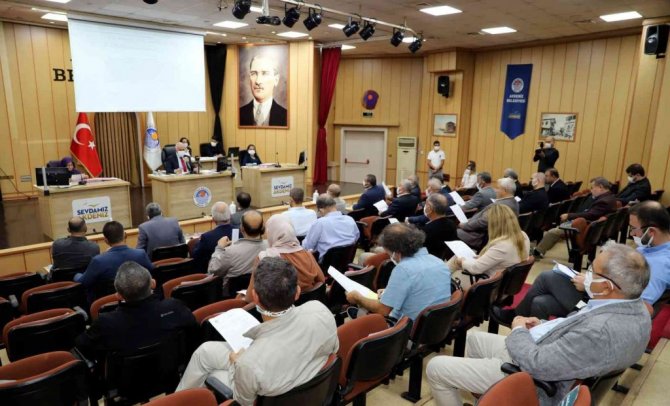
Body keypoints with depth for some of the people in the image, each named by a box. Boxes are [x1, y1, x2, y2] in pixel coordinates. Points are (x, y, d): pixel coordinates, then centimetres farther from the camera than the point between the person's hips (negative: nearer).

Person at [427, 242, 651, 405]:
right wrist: (542, 325, 2)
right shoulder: (635, 308, -6)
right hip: (550, 353, 10)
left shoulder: (602, 331, -37)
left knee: (436, 368, -3)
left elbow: (535, 364, -30)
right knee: (473, 337, 26)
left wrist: (519, 330, -12)